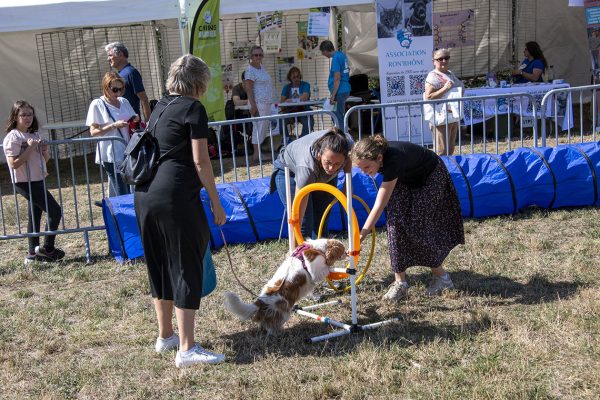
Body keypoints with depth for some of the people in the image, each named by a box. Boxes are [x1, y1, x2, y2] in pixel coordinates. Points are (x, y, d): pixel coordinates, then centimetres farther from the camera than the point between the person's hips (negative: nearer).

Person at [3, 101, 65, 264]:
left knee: (35, 216, 12)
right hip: (25, 183, -8)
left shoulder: (35, 135, 11)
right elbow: (14, 163, -20)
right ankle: (47, 249, 2)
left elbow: (45, 159, 17)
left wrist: (44, 150, -4)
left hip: (37, 181, 8)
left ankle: (33, 254, 19)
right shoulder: (13, 137, -13)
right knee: (55, 212, -9)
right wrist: (30, 148, -22)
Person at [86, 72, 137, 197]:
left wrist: (135, 120, -2)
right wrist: (114, 126, -18)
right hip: (111, 155, -5)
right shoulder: (97, 105, -5)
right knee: (123, 195, -9)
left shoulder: (124, 102, 10)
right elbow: (93, 132, -7)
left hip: (126, 153, 5)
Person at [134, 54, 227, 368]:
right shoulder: (193, 108, -4)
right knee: (186, 268, -3)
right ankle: (187, 348, -2)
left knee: (159, 266, 17)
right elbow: (200, 161, -9)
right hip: (175, 196, -8)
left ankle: (165, 336, 28)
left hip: (144, 193, 8)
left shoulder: (160, 107, 20)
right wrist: (216, 203, -4)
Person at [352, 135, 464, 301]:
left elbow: (379, 206, -42)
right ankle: (400, 283, -7)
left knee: (420, 227, -13)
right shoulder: (377, 155, -23)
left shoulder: (394, 160, -42)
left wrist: (362, 235, -43)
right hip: (407, 180, 7)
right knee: (395, 221, -11)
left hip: (431, 177, -7)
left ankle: (441, 277, 8)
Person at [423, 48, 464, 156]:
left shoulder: (450, 74, 14)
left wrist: (461, 92, 7)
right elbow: (428, 96, -21)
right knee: (442, 151, -7)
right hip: (441, 118, -9)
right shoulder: (433, 77, -12)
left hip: (453, 116, 9)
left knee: (451, 149, 16)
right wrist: (445, 88, -23)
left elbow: (459, 88, 29)